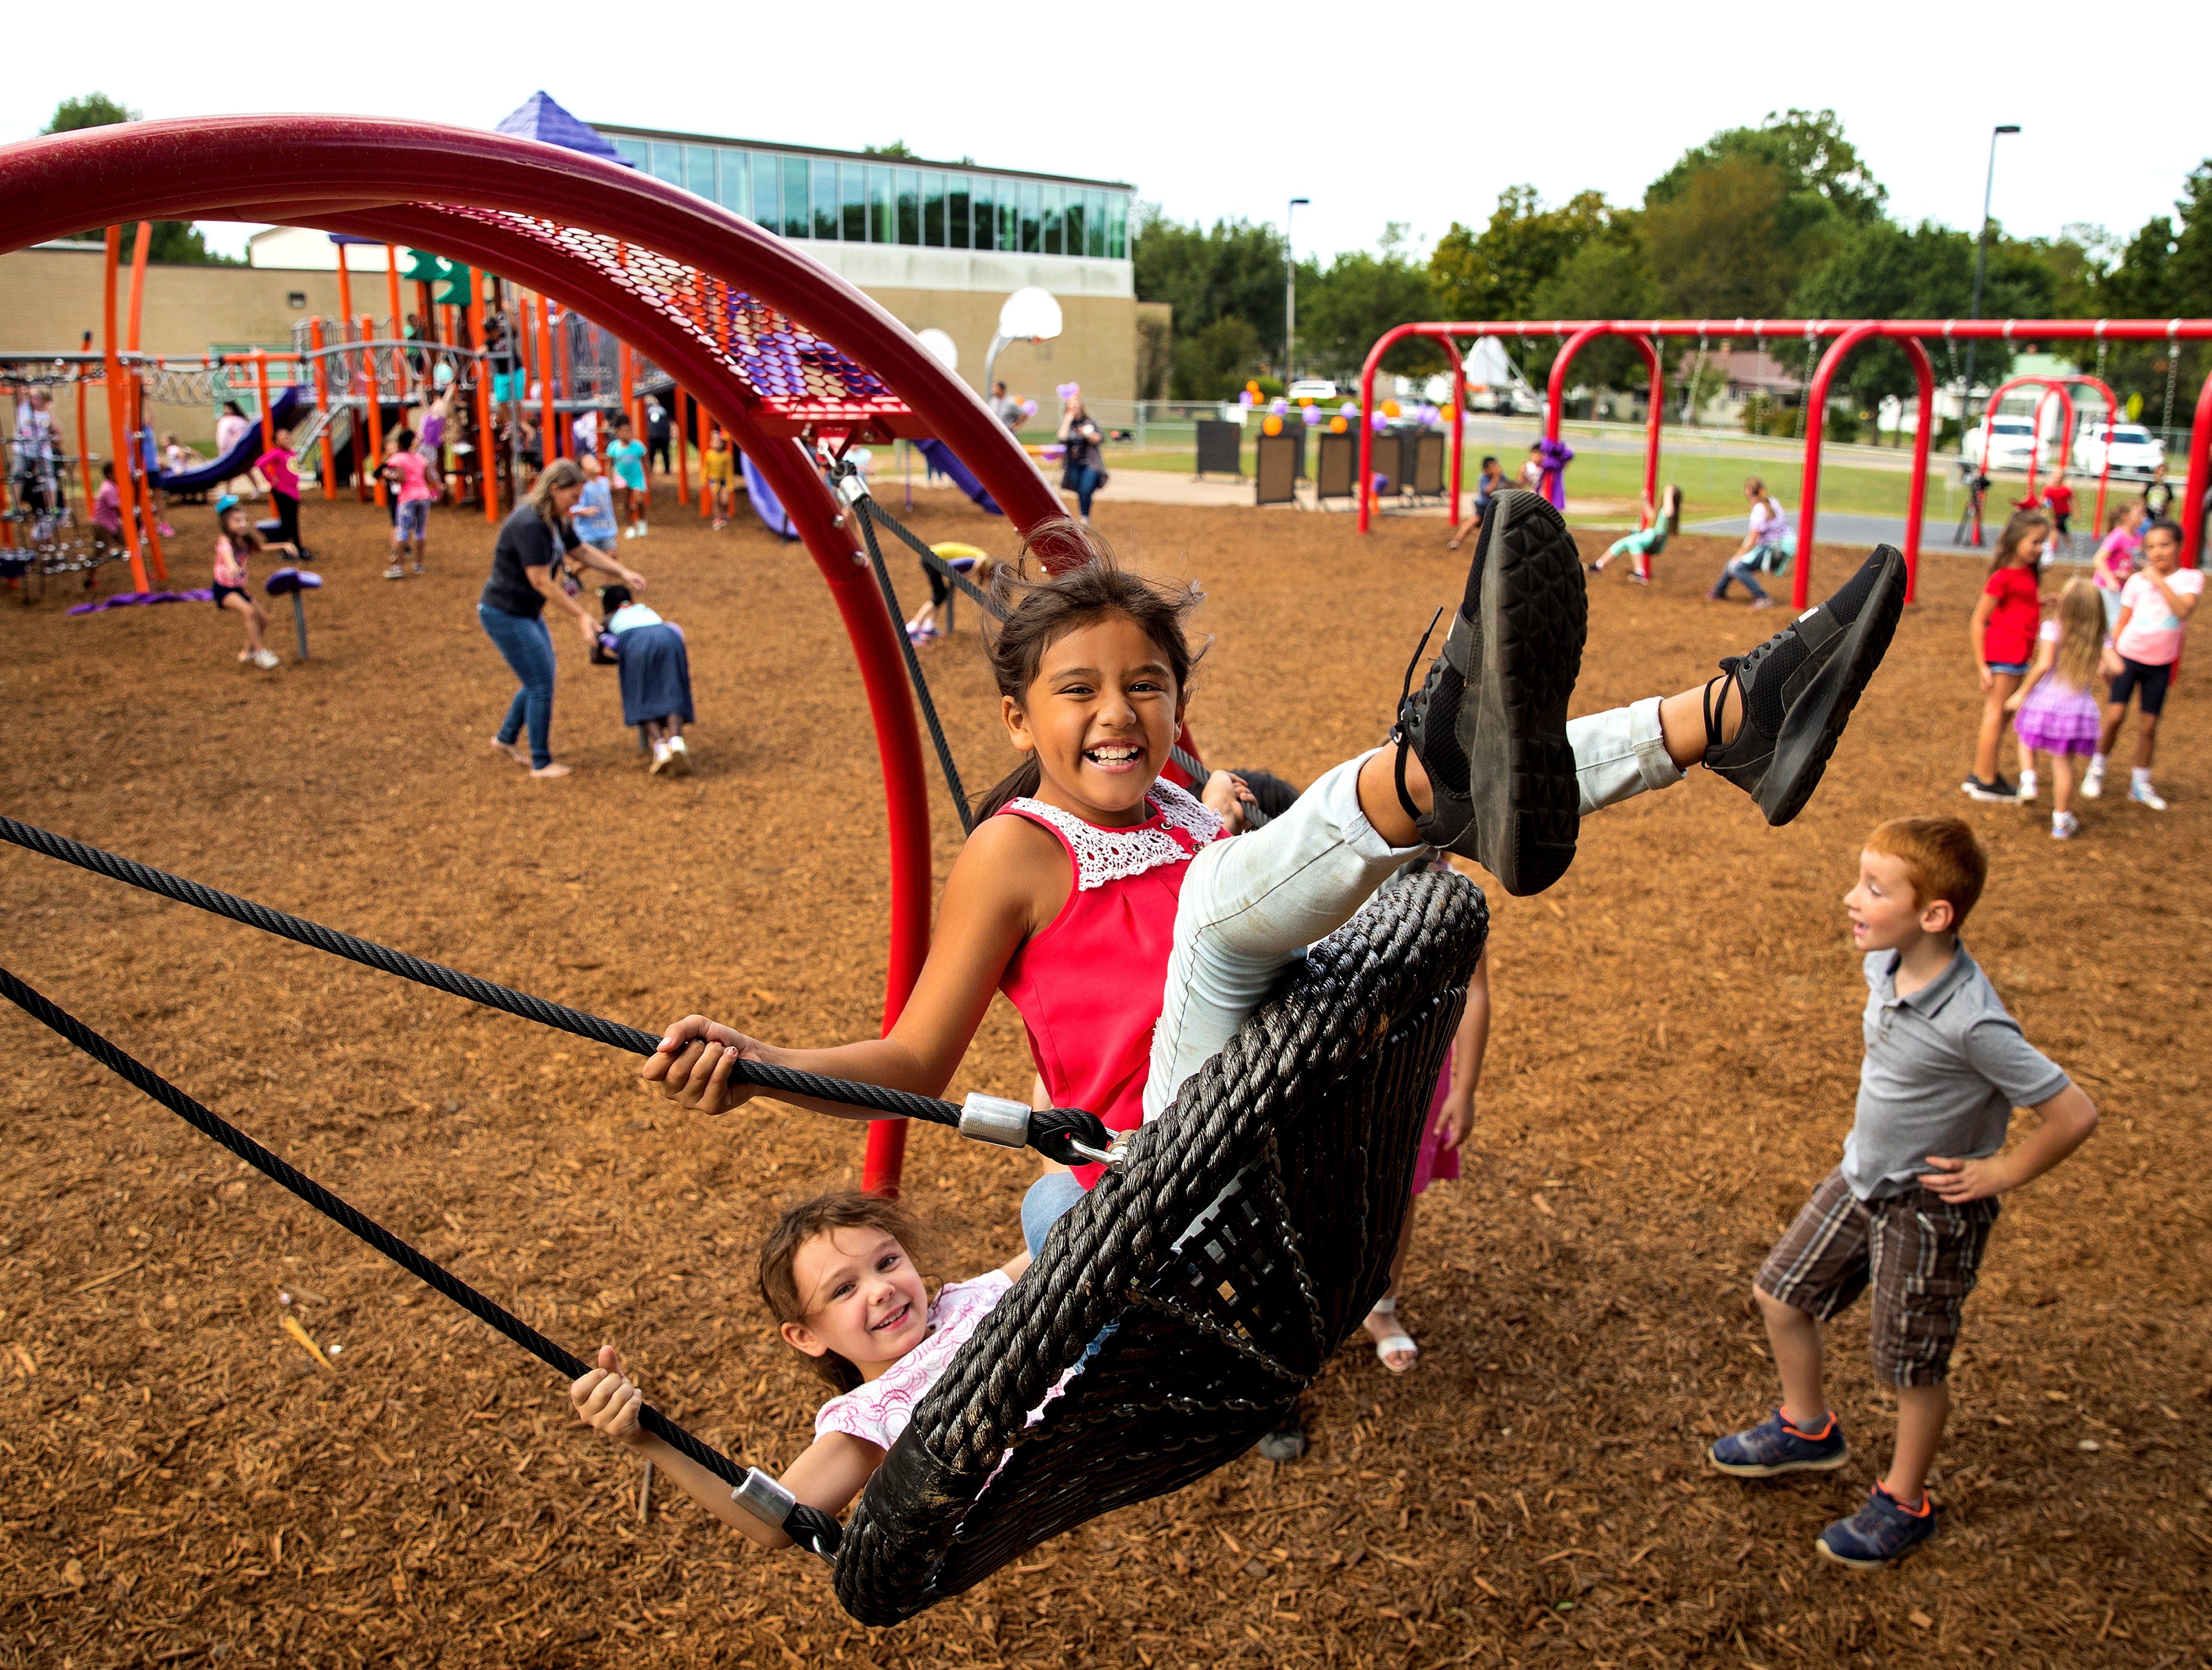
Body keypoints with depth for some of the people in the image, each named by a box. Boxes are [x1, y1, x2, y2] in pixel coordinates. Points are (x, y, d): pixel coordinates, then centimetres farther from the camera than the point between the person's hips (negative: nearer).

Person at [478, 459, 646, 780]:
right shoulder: (529, 524, -26)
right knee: (542, 685, -4)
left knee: (542, 678, 20)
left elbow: (582, 552, 17)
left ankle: (506, 738, 38)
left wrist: (623, 573, 9)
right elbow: (541, 582, -27)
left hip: (527, 613, 10)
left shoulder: (555, 520, 3)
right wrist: (581, 616, -24)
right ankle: (541, 763, 9)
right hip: (505, 616, -10)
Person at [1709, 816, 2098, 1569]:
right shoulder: (1886, 966, -10)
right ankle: (1808, 1430, 42)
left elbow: (2075, 1114, -26)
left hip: (1928, 1209, -8)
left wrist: (2002, 1173, -16)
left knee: (1914, 1367, 11)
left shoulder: (1971, 1023, -33)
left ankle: (1904, 1504, 34)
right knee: (1780, 1294, 18)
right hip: (1859, 1178, 8)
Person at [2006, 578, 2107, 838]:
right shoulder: (2099, 637, 1)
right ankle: (2062, 821, 15)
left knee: (2026, 738, 28)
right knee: (2063, 764, 10)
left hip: (2045, 701, -2)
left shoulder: (2052, 628, -9)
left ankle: (2028, 780, 8)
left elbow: (2044, 664, -19)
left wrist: (2022, 694, -11)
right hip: (2079, 707, 2)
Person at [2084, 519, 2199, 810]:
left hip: (2160, 664, 0)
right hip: (2128, 656, 0)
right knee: (2114, 715, -10)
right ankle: (2097, 770, 10)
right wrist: (2111, 652, -6)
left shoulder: (2191, 578, -6)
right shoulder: (2137, 581, -3)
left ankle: (2140, 784, 20)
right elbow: (2122, 622, 2)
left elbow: (2183, 610, -24)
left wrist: (2159, 580, -23)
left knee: (2148, 725, 6)